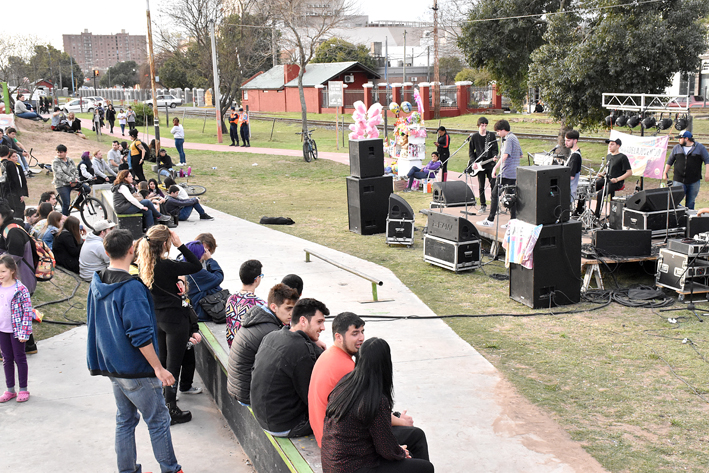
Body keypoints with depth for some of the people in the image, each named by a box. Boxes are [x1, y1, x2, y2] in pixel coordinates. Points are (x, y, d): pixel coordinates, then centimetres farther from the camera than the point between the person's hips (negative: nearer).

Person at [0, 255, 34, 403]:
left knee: (20, 358, 6)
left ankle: (23, 390, 17)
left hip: (16, 330, -5)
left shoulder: (21, 289, -13)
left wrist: (24, 332, -16)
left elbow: (27, 311, -13)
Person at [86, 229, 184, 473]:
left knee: (125, 420, 18)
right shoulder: (131, 288, -23)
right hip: (136, 370, -8)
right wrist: (158, 368, -20)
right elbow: (140, 335, -25)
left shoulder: (97, 283, 4)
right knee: (158, 420, 5)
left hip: (112, 367, 8)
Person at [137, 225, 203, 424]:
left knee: (162, 361, 21)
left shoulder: (144, 265, -2)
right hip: (175, 319, -7)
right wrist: (180, 245, -15)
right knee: (173, 365, 3)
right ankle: (171, 410, 10)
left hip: (157, 318, 7)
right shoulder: (167, 266, -24)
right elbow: (197, 266, -17)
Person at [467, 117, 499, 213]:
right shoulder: (474, 137, 3)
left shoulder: (491, 135, 4)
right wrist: (473, 162, -6)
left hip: (490, 163, 0)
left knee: (493, 184, -4)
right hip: (479, 164, 0)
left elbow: (495, 149, 5)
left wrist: (494, 156, -16)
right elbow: (471, 151, 6)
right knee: (481, 186, 4)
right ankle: (483, 205, 13)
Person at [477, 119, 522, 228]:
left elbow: (505, 155, -25)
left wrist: (495, 168, -26)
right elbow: (520, 155, 26)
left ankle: (490, 220, -1)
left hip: (506, 173, -9)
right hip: (514, 173, 9)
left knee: (495, 194, -3)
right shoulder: (515, 138, 17)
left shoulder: (508, 139, -13)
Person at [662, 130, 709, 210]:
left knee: (690, 202, 6)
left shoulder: (700, 147, 3)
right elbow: (669, 162, 15)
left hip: (694, 181, -1)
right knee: (676, 201, -7)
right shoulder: (676, 148, 10)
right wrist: (665, 173, 10)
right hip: (679, 180, 1)